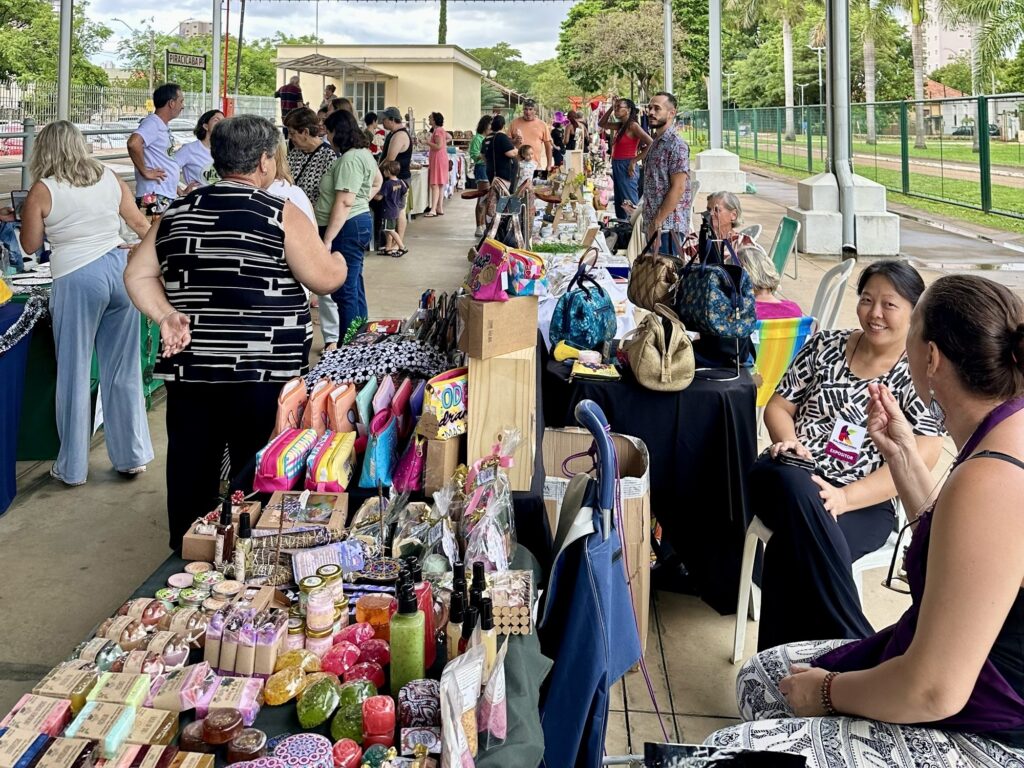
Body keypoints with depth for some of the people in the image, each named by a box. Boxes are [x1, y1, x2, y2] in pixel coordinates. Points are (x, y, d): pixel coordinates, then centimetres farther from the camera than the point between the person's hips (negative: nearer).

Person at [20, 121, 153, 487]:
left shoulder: (42, 191, -2)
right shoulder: (110, 178, 8)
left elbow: (30, 246, 5)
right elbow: (140, 223, 18)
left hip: (77, 281, -4)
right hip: (121, 270, 4)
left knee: (74, 373, 6)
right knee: (124, 370, 12)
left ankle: (72, 467, 15)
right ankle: (132, 456, 20)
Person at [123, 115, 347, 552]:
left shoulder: (177, 213, 8)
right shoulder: (282, 215, -8)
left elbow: (138, 276, 6)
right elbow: (325, 279, -5)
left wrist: (167, 317, -2)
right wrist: (338, 260, 15)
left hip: (188, 367, 5)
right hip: (264, 371, -5)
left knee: (191, 472, 15)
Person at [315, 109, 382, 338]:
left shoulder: (350, 159, -18)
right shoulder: (363, 153, 14)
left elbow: (344, 203, -24)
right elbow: (377, 181, 34)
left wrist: (327, 240, -24)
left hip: (347, 227, -11)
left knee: (344, 292, -6)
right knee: (354, 287, 17)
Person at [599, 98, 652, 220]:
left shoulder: (633, 125, -11)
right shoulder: (621, 126, 13)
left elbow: (650, 144, -21)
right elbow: (601, 124, 27)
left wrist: (634, 161, -17)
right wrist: (611, 108, 14)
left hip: (626, 168, -9)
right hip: (617, 168, 9)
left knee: (630, 207, -7)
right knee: (620, 207, 14)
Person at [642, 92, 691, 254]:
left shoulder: (676, 145, -13)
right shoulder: (656, 143, 15)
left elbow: (678, 188, -18)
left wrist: (657, 222, -18)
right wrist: (651, 223, 15)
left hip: (668, 226, -9)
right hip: (654, 224, 9)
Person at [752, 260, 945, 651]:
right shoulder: (825, 345, 11)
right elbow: (778, 405, 16)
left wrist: (846, 497, -22)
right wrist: (790, 442, -8)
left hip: (866, 504, -3)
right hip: (792, 477, 3)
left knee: (793, 542, -35)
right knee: (798, 491, -36)